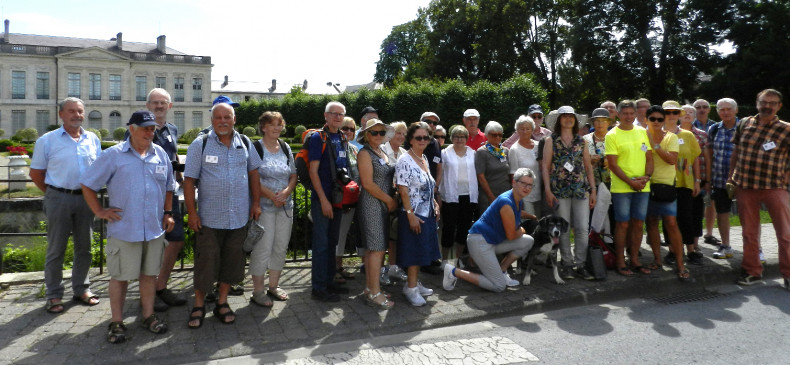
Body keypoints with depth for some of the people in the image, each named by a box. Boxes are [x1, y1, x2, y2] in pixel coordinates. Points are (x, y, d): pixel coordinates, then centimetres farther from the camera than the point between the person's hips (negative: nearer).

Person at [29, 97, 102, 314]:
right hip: (59, 199, -3)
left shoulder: (93, 139, 7)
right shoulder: (48, 140, -1)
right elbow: (36, 172, 3)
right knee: (56, 249, 5)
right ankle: (54, 295, 15)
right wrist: (53, 193, 1)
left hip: (86, 198, 3)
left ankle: (81, 288, 25)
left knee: (84, 247, 11)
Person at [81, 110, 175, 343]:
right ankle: (117, 322, 18)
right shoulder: (113, 155, -3)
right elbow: (87, 185, 2)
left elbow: (168, 187, 17)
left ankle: (148, 316, 26)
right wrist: (99, 211, -3)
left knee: (149, 273, 13)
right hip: (124, 228, -3)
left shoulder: (161, 155, 8)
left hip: (154, 228, 4)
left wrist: (168, 213, 10)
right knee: (120, 276, 5)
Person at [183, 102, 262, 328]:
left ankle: (222, 302, 26)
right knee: (206, 261, 1)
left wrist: (256, 203, 8)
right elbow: (189, 180, -4)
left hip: (239, 216, 3)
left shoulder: (245, 143, 6)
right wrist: (191, 212, -8)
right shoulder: (200, 145, -3)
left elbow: (253, 173, 13)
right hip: (209, 218, -3)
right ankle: (199, 306, 18)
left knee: (232, 260, 10)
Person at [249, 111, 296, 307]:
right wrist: (272, 196, -18)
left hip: (286, 205, 6)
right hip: (264, 206, -6)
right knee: (263, 248, -4)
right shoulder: (256, 148, -6)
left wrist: (286, 192, -8)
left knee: (281, 247, 10)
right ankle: (258, 291, 7)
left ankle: (274, 286, 24)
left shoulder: (286, 148, 11)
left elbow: (293, 175, 11)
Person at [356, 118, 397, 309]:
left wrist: (392, 200, 7)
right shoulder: (365, 153, -7)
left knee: (373, 248, 11)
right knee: (377, 248, -9)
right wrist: (390, 200, -9)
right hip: (371, 204, -8)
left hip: (384, 205, 8)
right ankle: (374, 293, -3)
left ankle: (369, 288, 18)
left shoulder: (383, 153, 17)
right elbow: (368, 183, -14)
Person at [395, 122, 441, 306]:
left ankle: (414, 282, 27)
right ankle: (411, 287, 10)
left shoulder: (424, 159, 11)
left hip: (428, 213, 8)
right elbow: (403, 190, -18)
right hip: (414, 214, -8)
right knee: (415, 250, -2)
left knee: (422, 249, 14)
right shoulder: (405, 161, -13)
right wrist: (411, 215, -21)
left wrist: (435, 204, 9)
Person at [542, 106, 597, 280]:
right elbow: (545, 166, 0)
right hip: (559, 190, -2)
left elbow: (588, 166, 14)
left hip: (581, 189, 2)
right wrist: (548, 191, -8)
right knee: (564, 229, 2)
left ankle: (580, 265, 8)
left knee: (583, 229, -2)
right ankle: (567, 264, 13)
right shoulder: (551, 140, 5)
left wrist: (593, 190, 7)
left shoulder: (581, 141, 13)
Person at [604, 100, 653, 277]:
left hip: (642, 187, 5)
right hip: (621, 187, -5)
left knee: (638, 224, 9)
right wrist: (630, 181, -15)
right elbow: (612, 164, -9)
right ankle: (620, 263, 9)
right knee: (623, 224, -1)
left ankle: (634, 259, 22)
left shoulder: (643, 132, 11)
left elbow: (649, 158, 12)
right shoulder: (612, 135, -4)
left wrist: (646, 177, -5)